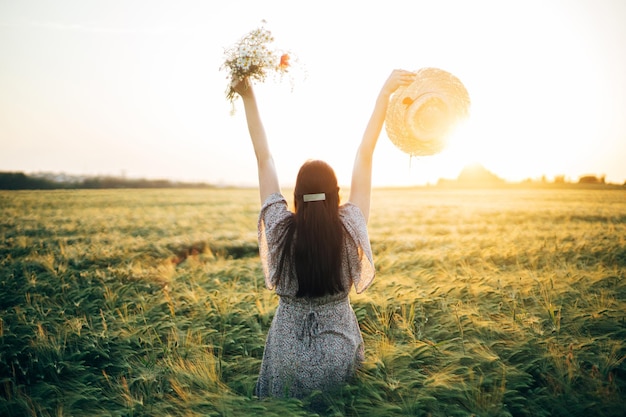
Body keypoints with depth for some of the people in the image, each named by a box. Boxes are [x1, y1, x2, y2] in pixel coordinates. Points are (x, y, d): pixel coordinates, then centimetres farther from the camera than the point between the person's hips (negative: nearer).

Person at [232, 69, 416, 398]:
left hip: (287, 356, 1)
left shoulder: (280, 228, -17)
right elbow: (364, 155, -14)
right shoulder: (349, 228, -18)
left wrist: (248, 97, -7)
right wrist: (384, 93, -8)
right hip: (338, 355, 0)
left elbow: (264, 157, -12)